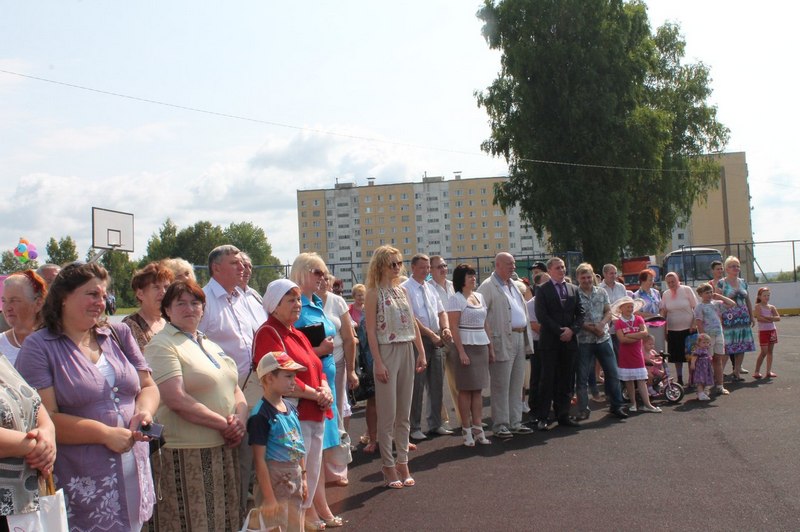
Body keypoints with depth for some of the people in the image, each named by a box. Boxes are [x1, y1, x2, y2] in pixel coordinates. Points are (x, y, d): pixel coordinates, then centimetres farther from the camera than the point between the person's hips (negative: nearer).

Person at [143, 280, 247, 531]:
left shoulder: (211, 345, 16)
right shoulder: (161, 346, -9)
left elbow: (236, 389, 15)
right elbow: (177, 400, -19)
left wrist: (240, 419, -6)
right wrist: (224, 424, -16)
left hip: (224, 450, 8)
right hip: (187, 455, -7)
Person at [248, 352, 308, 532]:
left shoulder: (291, 408, 5)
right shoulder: (260, 415, -18)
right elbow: (259, 459, -18)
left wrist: (303, 477, 15)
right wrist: (269, 497, -18)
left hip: (295, 479, 8)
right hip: (275, 481, -8)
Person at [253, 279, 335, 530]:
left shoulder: (297, 334, 18)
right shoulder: (267, 333, -11)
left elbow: (316, 368, 20)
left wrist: (325, 390, -1)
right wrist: (316, 395, -15)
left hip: (315, 414, 9)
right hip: (293, 414, -9)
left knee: (313, 470, 16)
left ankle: (308, 512, 29)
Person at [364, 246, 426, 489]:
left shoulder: (402, 290, 12)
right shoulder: (374, 293, -6)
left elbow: (413, 324, 15)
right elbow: (371, 330, -10)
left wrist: (421, 353, 9)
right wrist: (378, 362, -16)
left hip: (407, 352, 6)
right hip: (386, 352, -6)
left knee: (404, 414, 10)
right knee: (387, 414, -1)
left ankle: (402, 462, 19)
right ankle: (388, 466, 8)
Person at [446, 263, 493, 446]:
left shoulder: (479, 297, 14)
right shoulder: (456, 299, -6)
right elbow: (454, 327, -11)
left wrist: (491, 348, 13)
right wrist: (461, 352, -17)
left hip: (482, 346, 6)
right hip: (465, 345, -6)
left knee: (478, 389, 6)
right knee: (466, 389, -2)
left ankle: (478, 428, 10)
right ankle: (467, 430, 5)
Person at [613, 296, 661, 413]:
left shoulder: (639, 319, 4)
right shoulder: (618, 322, -4)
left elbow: (645, 333, -12)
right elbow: (622, 339, -17)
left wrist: (629, 335, -15)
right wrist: (638, 337, -15)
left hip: (637, 354, 2)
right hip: (625, 356, -2)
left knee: (642, 380, 1)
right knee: (629, 381, 5)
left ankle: (647, 404, 0)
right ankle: (633, 403, 14)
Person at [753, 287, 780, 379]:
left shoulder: (771, 307, 8)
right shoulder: (758, 306, -5)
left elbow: (778, 318, -5)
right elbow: (759, 318, -19)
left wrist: (767, 317, -19)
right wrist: (772, 319, -13)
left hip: (772, 330, 5)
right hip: (763, 331, -5)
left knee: (770, 351, 7)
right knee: (764, 352, -6)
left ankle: (769, 372, 12)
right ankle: (757, 372, 0)